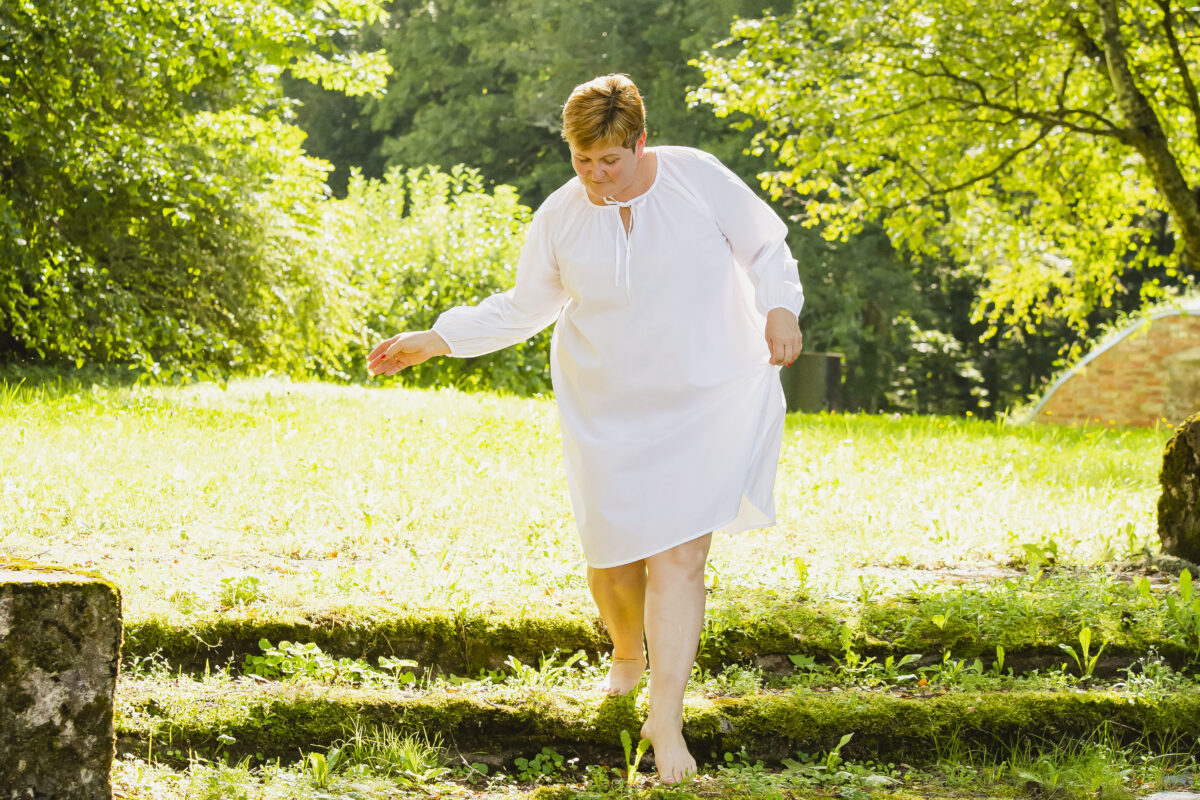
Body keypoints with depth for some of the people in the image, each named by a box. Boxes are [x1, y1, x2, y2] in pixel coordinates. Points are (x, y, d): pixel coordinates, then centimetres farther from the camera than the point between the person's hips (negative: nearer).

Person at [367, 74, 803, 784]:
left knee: (679, 554, -13)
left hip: (707, 402, -3)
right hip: (609, 409, 3)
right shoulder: (561, 216, -1)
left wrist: (779, 308, -14)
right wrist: (436, 340, 3)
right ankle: (628, 652, 43)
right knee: (613, 550, 8)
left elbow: (766, 247, 4)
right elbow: (524, 307, 10)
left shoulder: (698, 178, -7)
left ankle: (666, 719, -9)